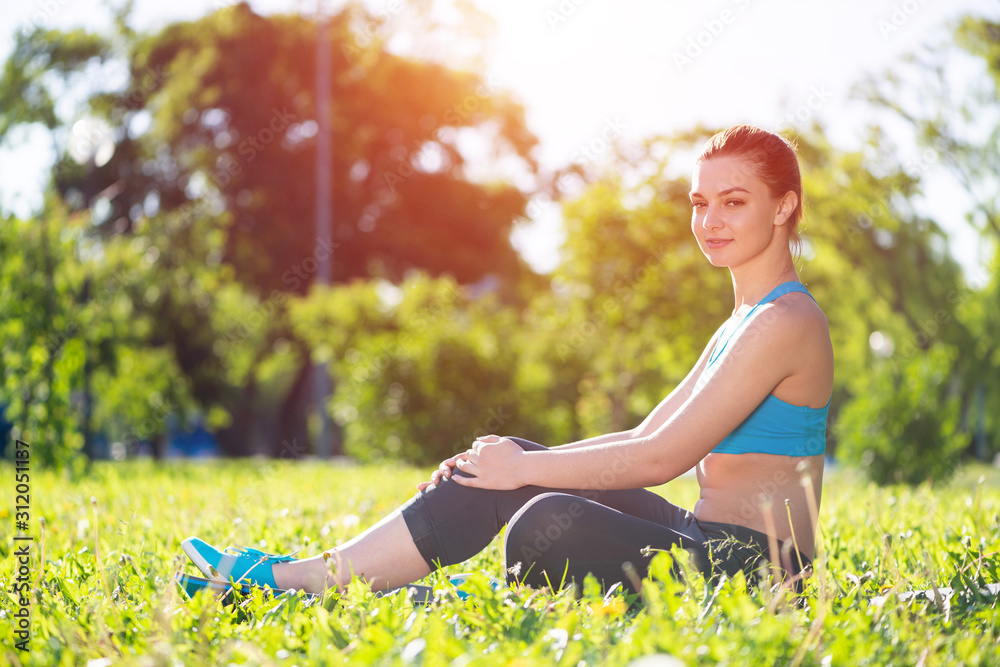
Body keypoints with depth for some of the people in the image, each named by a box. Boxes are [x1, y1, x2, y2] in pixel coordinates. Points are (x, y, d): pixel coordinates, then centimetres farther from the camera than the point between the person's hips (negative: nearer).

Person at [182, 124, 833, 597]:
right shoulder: (741, 325, 19)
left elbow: (661, 459, -18)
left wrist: (524, 469, -10)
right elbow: (643, 438, 17)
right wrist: (519, 462, 6)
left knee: (552, 522, -32)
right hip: (703, 540, 9)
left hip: (750, 570, -9)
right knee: (503, 464, 0)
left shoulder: (785, 322, -13)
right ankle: (307, 575, -2)